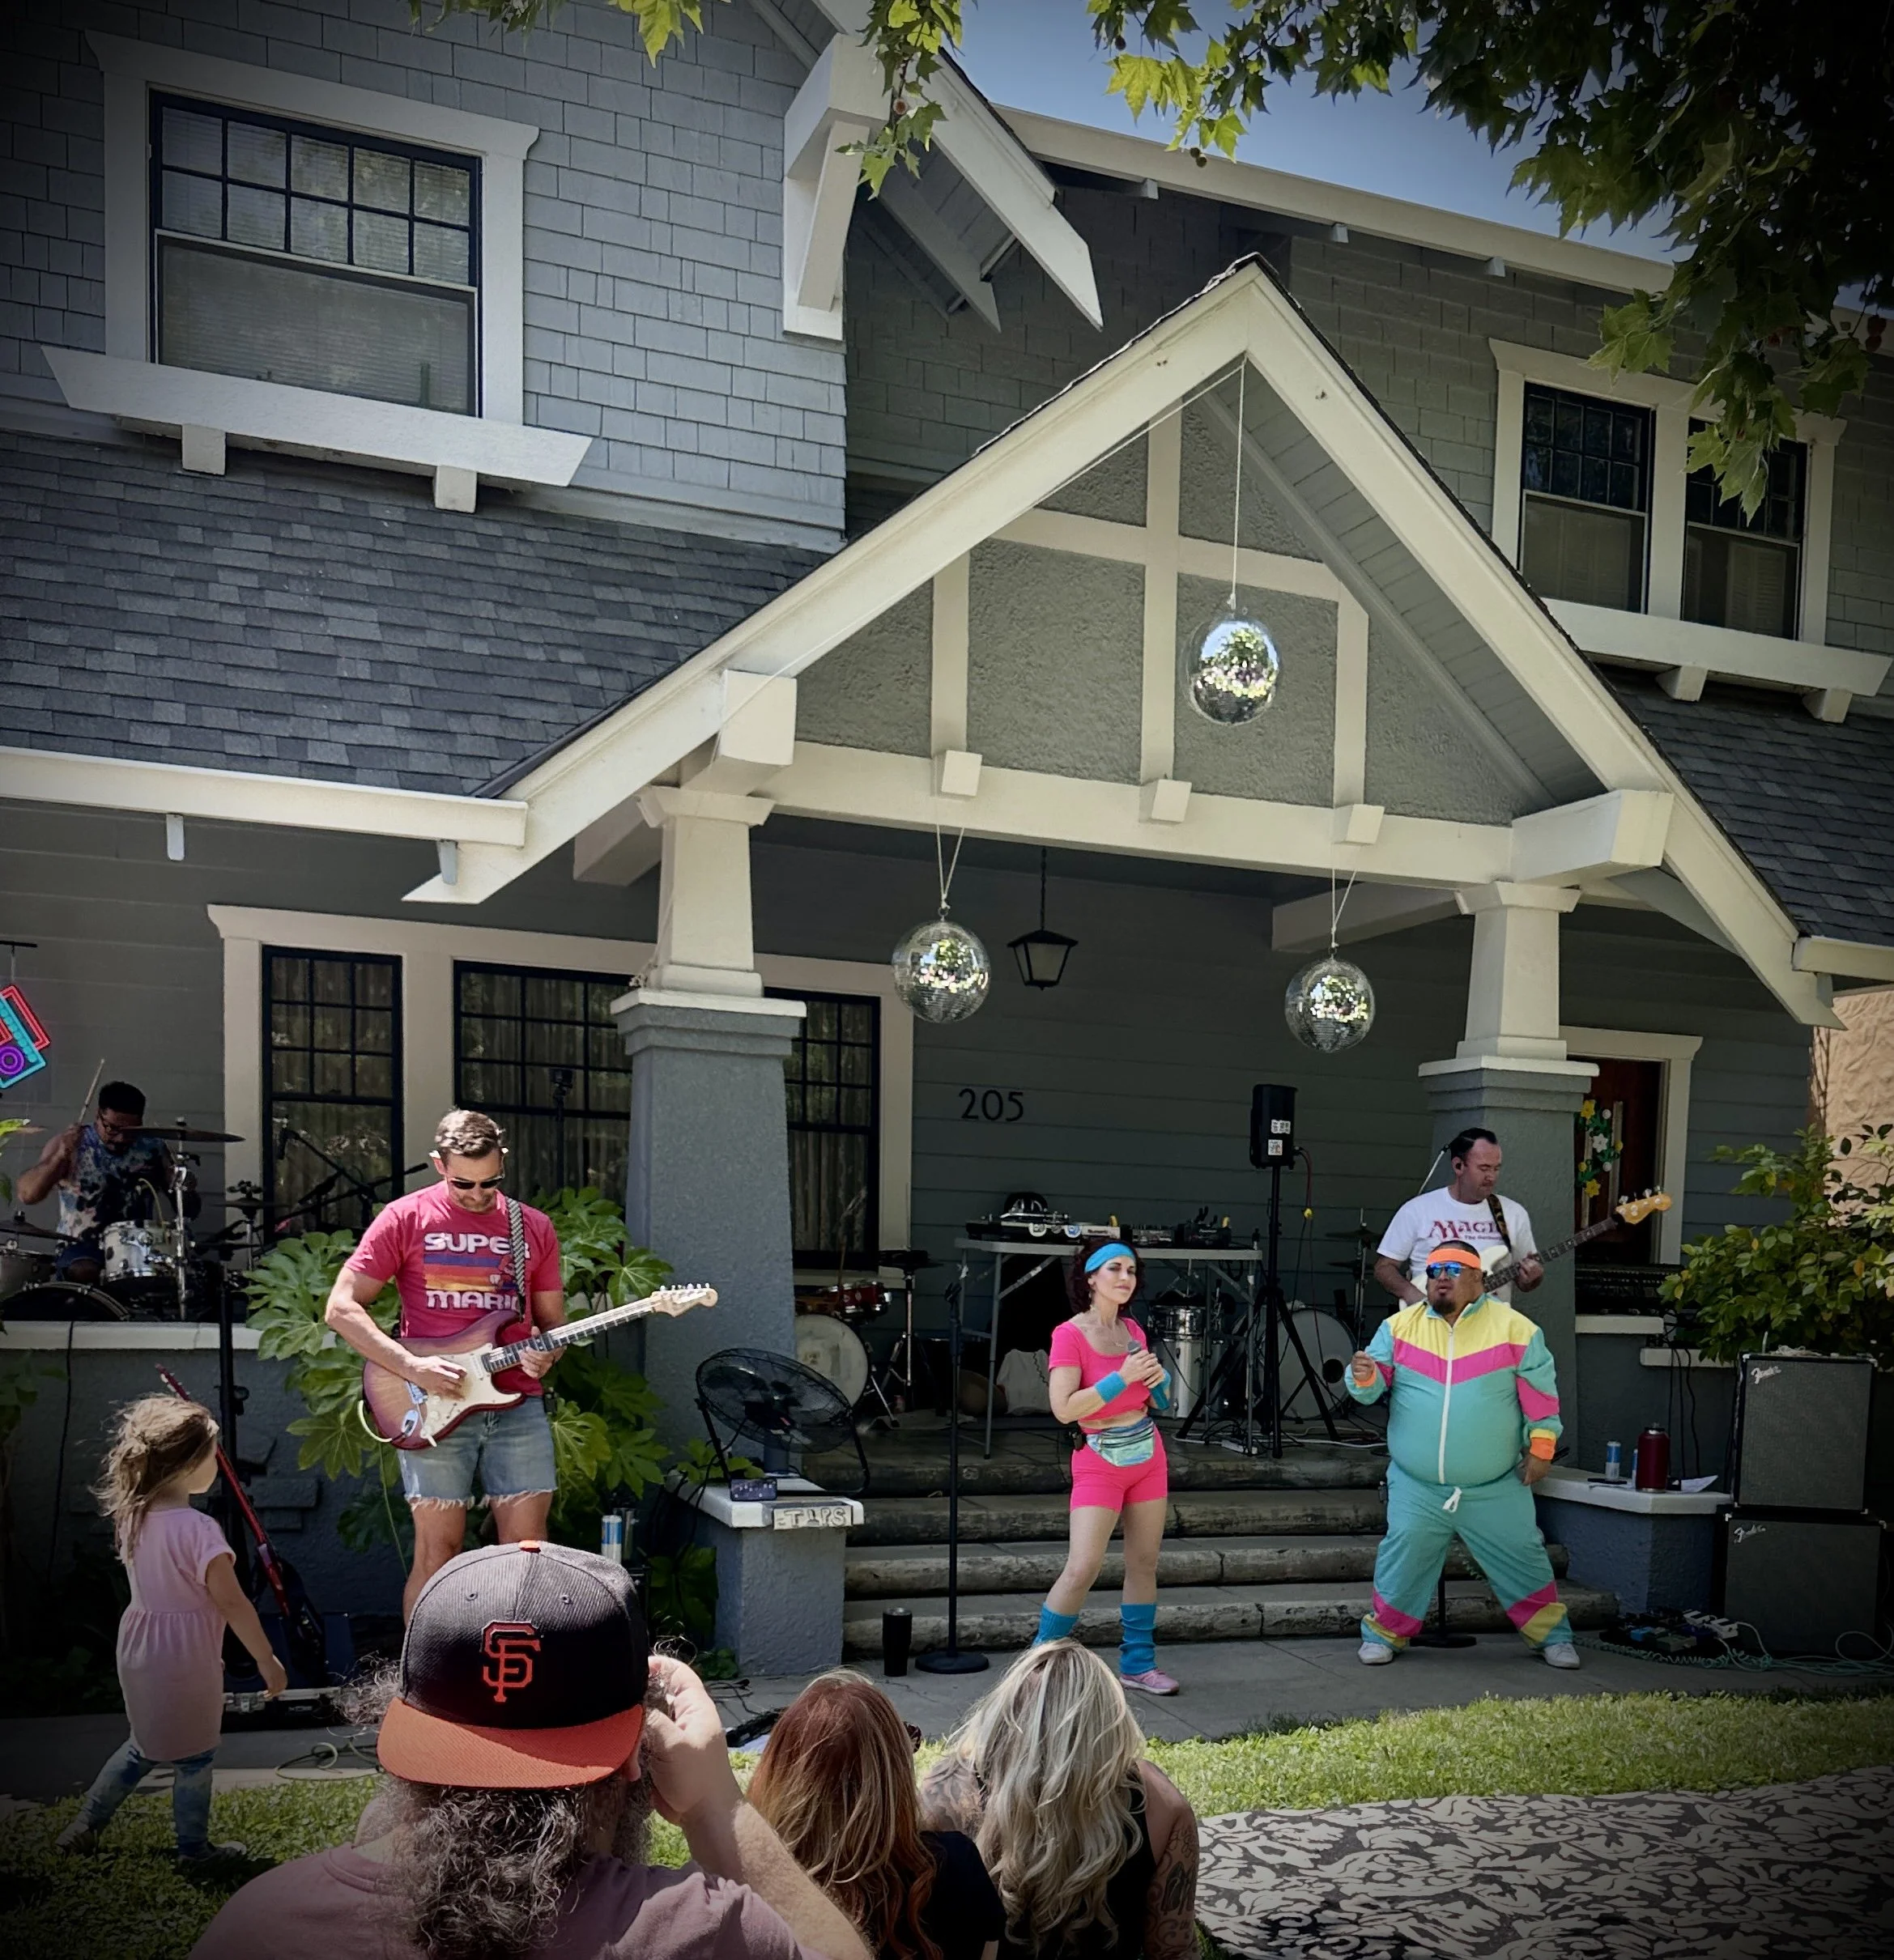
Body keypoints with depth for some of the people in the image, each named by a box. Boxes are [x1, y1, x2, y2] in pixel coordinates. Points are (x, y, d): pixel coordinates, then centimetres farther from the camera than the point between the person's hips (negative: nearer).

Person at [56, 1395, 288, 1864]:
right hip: (186, 1655, -7)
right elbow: (233, 1604, -22)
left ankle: (84, 1825, 31)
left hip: (137, 1645, 7)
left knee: (147, 1744, 27)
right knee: (194, 1756, 12)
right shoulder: (197, 1529, -26)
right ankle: (194, 1848, 26)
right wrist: (267, 1661, -15)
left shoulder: (130, 1515, -4)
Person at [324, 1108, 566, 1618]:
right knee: (438, 1552, 0)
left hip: (518, 1404, 3)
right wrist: (413, 1368, -13)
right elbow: (342, 1307, -3)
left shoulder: (533, 1227, 11)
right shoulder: (406, 1218, 0)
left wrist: (545, 1353, -6)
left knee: (528, 1550, 2)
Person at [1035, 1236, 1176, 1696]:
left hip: (1148, 1454, 6)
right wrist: (1122, 1378, -25)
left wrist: (1158, 1380, -5)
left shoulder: (1132, 1330, 7)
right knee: (1083, 1568, -11)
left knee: (1144, 1563, 9)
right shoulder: (1070, 1334, -13)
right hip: (1099, 1460, -6)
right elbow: (1064, 1408, -22)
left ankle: (1138, 1663, 20)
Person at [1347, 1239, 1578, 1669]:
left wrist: (1541, 1447, -2)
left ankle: (1552, 1634, 27)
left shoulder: (1513, 1327, -3)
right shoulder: (1400, 1326, 2)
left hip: (1497, 1489, -1)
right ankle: (1384, 1633, 17)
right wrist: (1365, 1377, -21)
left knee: (1522, 1559, 8)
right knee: (1404, 1557, 0)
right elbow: (1377, 1385, 2)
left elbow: (1540, 1392, 1)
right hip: (1416, 1488, 1)